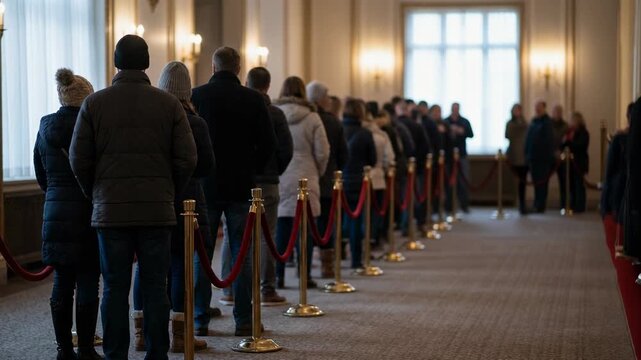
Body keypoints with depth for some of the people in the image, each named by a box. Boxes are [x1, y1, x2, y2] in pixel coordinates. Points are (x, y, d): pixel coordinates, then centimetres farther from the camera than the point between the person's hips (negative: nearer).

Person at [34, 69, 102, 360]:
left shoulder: (45, 128, 7)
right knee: (88, 284, 0)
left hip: (55, 213, 5)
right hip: (88, 213, -5)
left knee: (62, 283, 10)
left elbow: (40, 176, 15)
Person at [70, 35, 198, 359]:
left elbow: (79, 159, 2)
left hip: (110, 210, 0)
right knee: (155, 288, 4)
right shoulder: (169, 103, 0)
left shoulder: (94, 103, 1)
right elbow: (187, 159, -2)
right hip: (157, 210, 0)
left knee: (114, 288, 5)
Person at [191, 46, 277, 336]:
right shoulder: (253, 99, -2)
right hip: (241, 187, 1)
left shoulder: (196, 96, -4)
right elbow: (269, 143, -2)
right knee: (241, 254, 6)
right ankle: (243, 320, 6)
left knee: (201, 254, 7)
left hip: (205, 185, 0)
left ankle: (200, 320, 8)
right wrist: (251, 170, 11)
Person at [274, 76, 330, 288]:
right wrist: (317, 173, 16)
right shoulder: (312, 118, -3)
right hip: (304, 180, -2)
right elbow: (322, 153, -2)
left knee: (280, 228, 6)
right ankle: (305, 276, 6)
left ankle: (279, 276, 7)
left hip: (277, 180, 2)